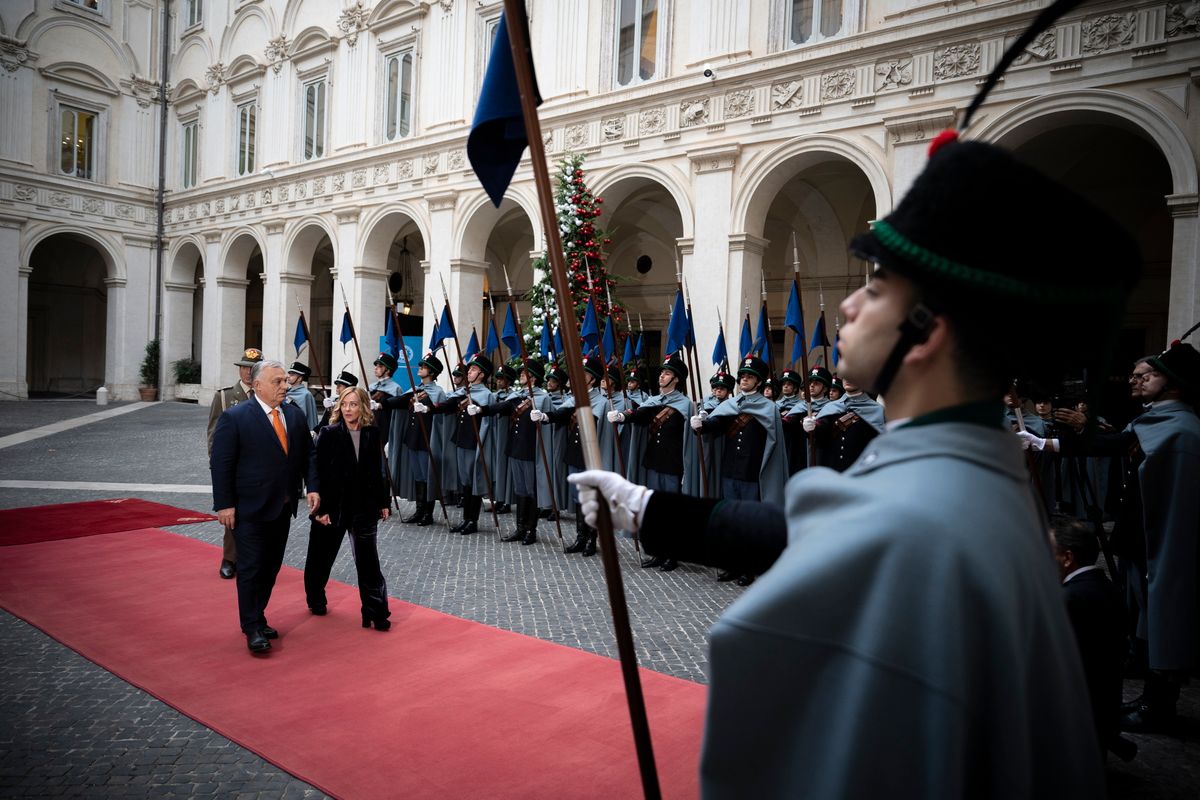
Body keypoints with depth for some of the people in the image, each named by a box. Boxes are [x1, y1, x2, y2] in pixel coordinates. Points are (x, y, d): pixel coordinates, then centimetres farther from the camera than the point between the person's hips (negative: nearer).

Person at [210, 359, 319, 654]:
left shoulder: (295, 415, 6)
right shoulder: (234, 418, -11)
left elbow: (307, 455, 10)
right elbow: (220, 464, -11)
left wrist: (313, 487, -2)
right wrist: (224, 504, -13)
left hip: (283, 508, 6)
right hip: (249, 509, -6)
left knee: (271, 568, 14)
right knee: (251, 569, 0)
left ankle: (258, 619, 29)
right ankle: (252, 629, 11)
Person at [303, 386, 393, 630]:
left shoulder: (372, 434, 0)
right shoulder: (329, 434, -9)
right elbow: (319, 473, -9)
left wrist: (383, 502, 8)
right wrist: (320, 508, -12)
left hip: (364, 507, 1)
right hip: (332, 507, -1)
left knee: (368, 561, -1)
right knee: (322, 557, 16)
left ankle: (376, 612, 5)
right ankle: (316, 599, 40)